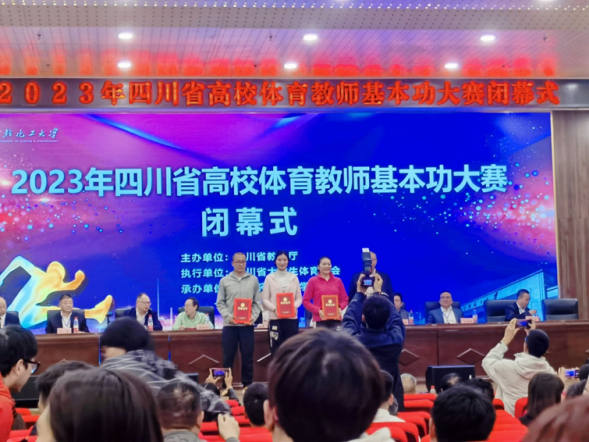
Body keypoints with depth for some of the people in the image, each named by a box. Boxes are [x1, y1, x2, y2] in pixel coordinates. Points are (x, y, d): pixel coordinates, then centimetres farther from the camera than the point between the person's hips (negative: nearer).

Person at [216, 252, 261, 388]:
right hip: (230, 325, -1)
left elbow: (257, 302, 7)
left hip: (247, 325, 1)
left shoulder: (253, 280, 7)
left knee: (248, 356, 4)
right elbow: (220, 303, 3)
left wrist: (253, 317, -8)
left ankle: (247, 385, 13)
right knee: (228, 357, 3)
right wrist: (228, 316, -12)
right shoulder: (225, 281, 5)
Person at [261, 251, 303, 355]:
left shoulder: (294, 277, 10)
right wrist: (274, 308, -16)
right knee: (276, 349, -2)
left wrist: (294, 306, -12)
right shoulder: (269, 278, 5)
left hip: (291, 317, 2)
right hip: (275, 317, -2)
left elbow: (299, 297, 9)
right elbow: (265, 299, 2)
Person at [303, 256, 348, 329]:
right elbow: (306, 301, 3)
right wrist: (318, 311, -11)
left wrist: (340, 308, -6)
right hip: (320, 319, -2)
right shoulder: (313, 281, 4)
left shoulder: (338, 281, 12)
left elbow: (345, 299, 15)